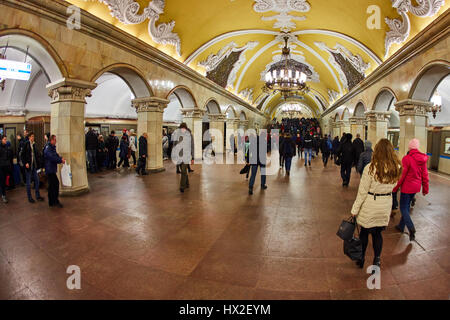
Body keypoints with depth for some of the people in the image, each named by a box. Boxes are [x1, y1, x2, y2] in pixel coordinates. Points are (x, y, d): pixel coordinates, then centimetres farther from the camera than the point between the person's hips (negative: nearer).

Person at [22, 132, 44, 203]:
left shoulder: (34, 144, 10)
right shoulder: (26, 144, -9)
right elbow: (23, 155, -11)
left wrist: (38, 161, 2)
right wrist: (25, 163, -16)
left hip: (34, 165, 6)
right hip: (28, 165, -6)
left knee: (37, 180, 9)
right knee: (29, 182, 3)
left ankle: (38, 196, 19)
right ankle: (29, 198, 13)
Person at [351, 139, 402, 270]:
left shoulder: (371, 168, -20)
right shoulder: (397, 169, -6)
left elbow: (362, 192, -15)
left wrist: (355, 209, -8)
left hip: (370, 206, -4)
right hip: (386, 206, 4)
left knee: (364, 232, 15)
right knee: (378, 233, 19)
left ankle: (361, 259, 31)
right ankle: (377, 260, 28)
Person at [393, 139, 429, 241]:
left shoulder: (407, 158, -19)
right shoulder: (422, 159, 1)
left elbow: (402, 175, -17)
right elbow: (425, 175, 8)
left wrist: (396, 187, -7)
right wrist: (425, 188, 17)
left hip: (407, 186, -7)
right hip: (416, 187, 7)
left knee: (403, 208, 2)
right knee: (407, 206, 18)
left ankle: (411, 228, -12)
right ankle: (401, 226, 28)